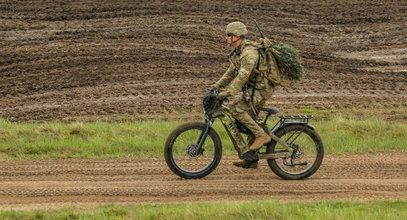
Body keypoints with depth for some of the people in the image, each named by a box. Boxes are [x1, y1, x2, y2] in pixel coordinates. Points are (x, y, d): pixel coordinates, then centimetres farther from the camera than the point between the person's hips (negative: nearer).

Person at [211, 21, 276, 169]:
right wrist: (218, 84, 12)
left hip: (261, 89, -10)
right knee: (250, 120, 13)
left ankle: (261, 135, -16)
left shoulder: (249, 52, -22)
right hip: (252, 88, 10)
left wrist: (229, 92, -36)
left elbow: (243, 75, -31)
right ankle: (251, 159, 19)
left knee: (234, 107, -22)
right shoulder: (238, 51, 11)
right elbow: (232, 71, 22)